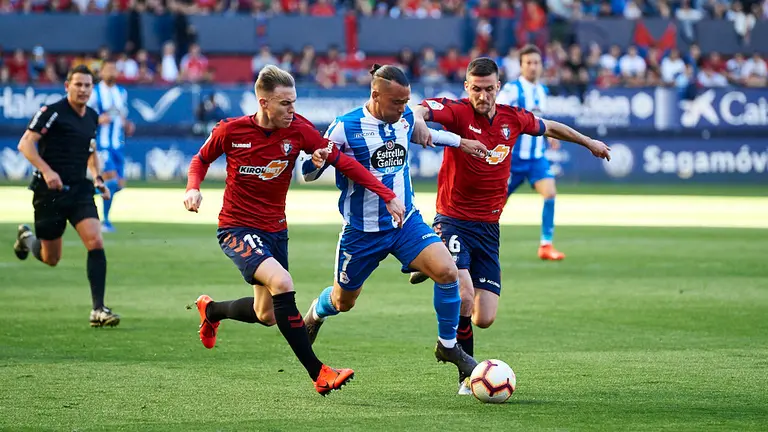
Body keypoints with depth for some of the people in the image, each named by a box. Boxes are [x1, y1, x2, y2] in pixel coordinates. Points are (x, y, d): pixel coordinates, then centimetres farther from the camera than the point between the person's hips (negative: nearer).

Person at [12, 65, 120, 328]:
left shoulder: (92, 117, 10)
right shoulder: (53, 112, -10)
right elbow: (25, 144, -15)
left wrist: (97, 177, 12)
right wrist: (46, 170, -28)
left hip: (80, 189, 4)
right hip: (50, 191, -4)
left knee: (96, 242, -16)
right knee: (50, 258, 7)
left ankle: (98, 310, -13)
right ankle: (26, 238, 43)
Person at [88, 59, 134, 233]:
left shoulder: (122, 93, 12)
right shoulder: (94, 93, -6)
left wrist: (127, 126, 5)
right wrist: (98, 120, -22)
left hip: (117, 145, 6)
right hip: (101, 144, -6)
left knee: (119, 184, 3)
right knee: (111, 177, -19)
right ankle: (105, 220, -8)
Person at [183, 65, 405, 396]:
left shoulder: (298, 130, -9)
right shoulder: (230, 131, -13)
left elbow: (343, 161, -8)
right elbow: (201, 159, 6)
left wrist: (387, 196, -13)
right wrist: (193, 188, -14)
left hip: (275, 230, 5)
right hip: (236, 228, -5)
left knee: (266, 316, 14)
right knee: (281, 282, -29)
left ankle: (211, 309, 47)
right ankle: (318, 374, -26)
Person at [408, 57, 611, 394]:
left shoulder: (513, 119, 5)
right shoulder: (457, 112, -10)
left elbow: (549, 127, 25)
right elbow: (420, 110, -29)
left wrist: (589, 142, 37)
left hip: (488, 228, 5)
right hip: (453, 223, -4)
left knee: (484, 319, -6)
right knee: (464, 298, -24)